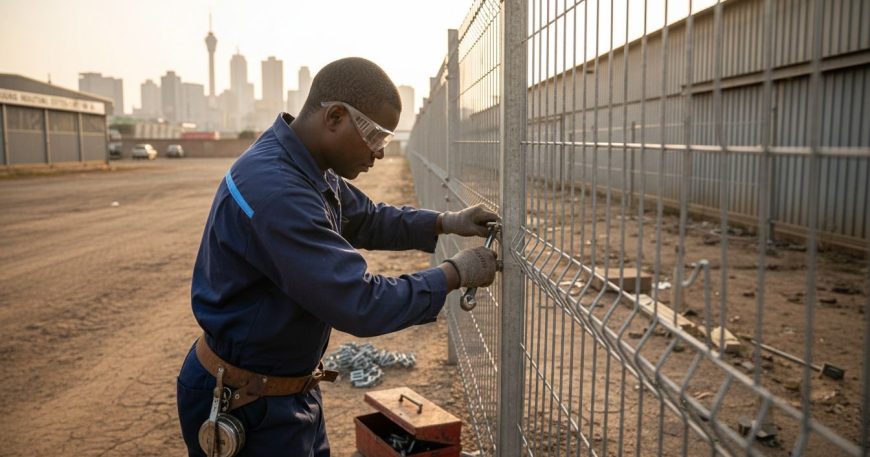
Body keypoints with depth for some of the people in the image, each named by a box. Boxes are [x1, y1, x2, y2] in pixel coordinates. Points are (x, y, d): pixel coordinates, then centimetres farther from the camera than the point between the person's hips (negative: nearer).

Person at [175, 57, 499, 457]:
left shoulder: (309, 169, 0)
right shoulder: (274, 190, -32)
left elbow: (367, 219, 16)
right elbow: (360, 305, -32)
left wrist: (446, 223, 2)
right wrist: (456, 274, -19)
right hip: (245, 407, -9)